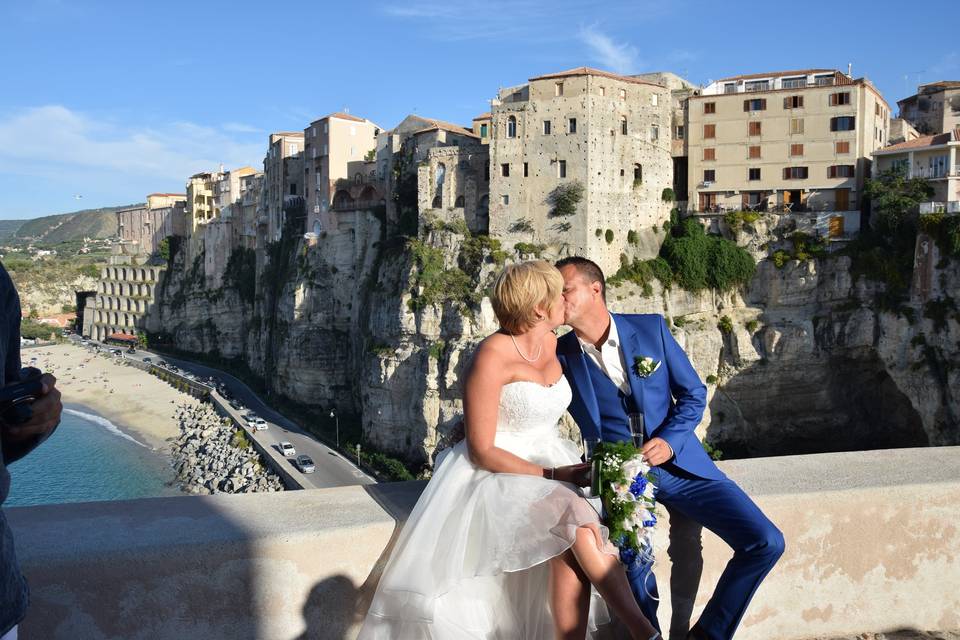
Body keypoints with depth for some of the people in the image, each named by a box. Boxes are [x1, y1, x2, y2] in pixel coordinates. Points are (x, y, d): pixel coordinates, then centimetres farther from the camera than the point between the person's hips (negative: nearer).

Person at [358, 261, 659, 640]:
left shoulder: (552, 343, 3)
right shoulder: (492, 356, -19)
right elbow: (481, 451, -19)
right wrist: (551, 475, -23)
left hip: (553, 465, 6)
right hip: (497, 471, -6)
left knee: (573, 550, -26)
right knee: (578, 516, -31)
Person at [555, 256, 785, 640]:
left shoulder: (651, 328, 1)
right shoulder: (559, 354, -2)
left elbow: (693, 393, 4)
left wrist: (670, 441, -10)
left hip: (679, 463, 2)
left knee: (766, 543, -9)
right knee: (632, 565, -30)